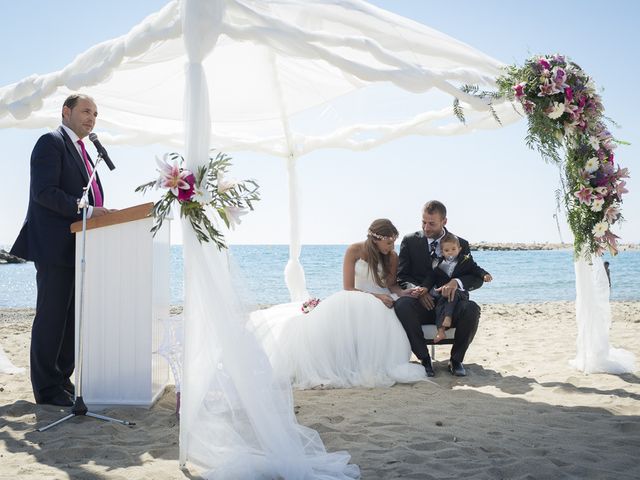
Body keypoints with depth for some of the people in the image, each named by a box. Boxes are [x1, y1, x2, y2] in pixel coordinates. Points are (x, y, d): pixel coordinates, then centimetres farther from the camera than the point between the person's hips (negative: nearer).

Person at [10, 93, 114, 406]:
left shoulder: (80, 150, 23)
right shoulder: (51, 142, -6)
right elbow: (45, 192, -17)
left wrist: (99, 214, 7)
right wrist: (87, 211, -21)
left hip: (76, 248, 9)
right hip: (55, 246, -9)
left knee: (71, 317, 11)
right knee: (51, 317, -4)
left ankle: (63, 380, 18)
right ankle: (46, 388, 3)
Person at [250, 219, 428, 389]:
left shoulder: (392, 256, 1)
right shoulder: (354, 251, -7)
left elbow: (392, 285, 9)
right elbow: (348, 288, -10)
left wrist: (402, 292, -14)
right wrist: (375, 296, -21)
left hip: (380, 303, 1)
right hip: (355, 300, -1)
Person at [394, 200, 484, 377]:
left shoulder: (460, 244, 8)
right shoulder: (410, 241, 7)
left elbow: (477, 278, 2)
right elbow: (402, 277, 3)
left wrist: (457, 281, -21)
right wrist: (417, 290, -19)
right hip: (422, 305, 0)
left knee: (472, 309, -32)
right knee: (401, 304, -34)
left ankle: (456, 360, -8)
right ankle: (424, 359, -19)